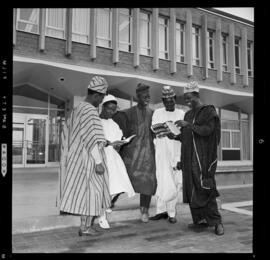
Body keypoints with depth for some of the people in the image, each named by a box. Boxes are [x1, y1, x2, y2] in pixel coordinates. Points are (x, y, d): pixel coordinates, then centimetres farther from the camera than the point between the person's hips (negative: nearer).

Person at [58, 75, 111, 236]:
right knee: (91, 189, 0)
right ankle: (86, 227, 7)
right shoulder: (90, 110, -15)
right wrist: (98, 162, -20)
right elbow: (91, 137, -21)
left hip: (77, 157, 9)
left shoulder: (76, 110, 13)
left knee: (82, 190, 13)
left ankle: (85, 225, 22)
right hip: (89, 157, -9)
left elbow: (67, 136, 17)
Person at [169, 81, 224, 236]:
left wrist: (188, 125, -16)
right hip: (190, 158, 7)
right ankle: (200, 220, 12)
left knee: (205, 188, -9)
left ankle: (216, 221, 1)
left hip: (204, 157, -6)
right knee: (192, 189, 4)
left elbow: (207, 130, -15)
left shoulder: (209, 111, 0)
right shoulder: (188, 114, 18)